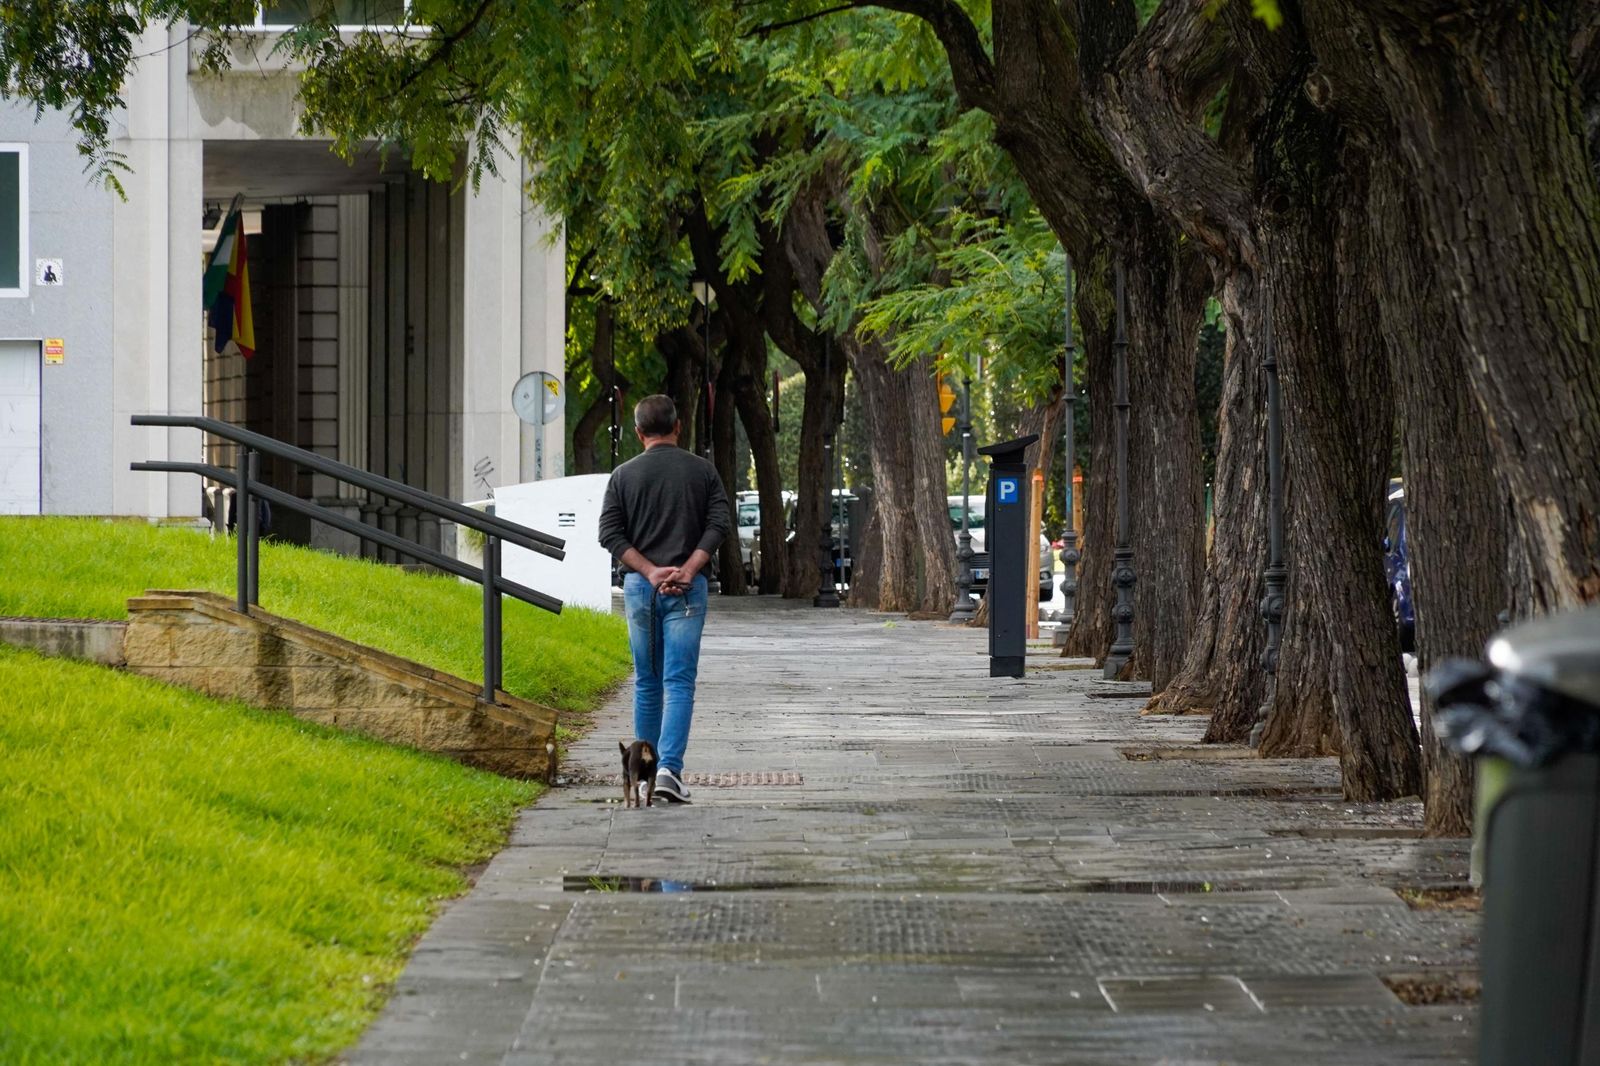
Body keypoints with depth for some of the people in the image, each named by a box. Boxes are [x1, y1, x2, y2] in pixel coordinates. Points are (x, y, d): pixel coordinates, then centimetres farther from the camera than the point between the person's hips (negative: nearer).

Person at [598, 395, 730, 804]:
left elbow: (610, 534, -3)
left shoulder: (624, 475, 4)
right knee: (679, 682, -5)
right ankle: (669, 768, -19)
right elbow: (719, 524, -6)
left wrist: (650, 571, -7)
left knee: (646, 683, 13)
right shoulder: (702, 471, 3)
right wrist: (687, 570, -11)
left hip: (639, 586, 2)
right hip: (687, 589, -1)